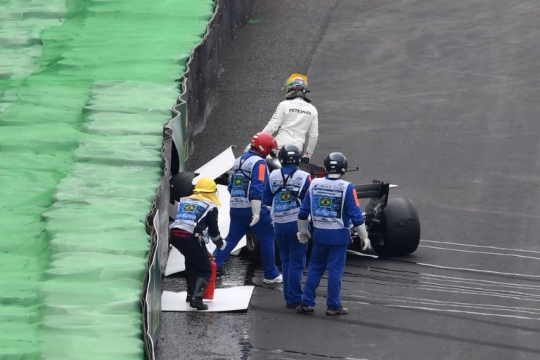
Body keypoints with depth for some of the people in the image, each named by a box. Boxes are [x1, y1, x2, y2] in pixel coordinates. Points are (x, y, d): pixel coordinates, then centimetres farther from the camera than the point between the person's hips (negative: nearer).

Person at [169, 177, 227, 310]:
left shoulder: (184, 201, 26)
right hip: (191, 237, -6)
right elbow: (213, 230, 11)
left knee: (191, 261, 31)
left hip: (174, 234, 6)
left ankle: (191, 294, 34)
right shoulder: (210, 206, 10)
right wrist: (220, 243, 31)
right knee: (205, 269, 5)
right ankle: (197, 298, -14)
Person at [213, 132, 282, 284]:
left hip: (236, 209, 7)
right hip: (253, 209, -7)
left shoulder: (238, 161, 14)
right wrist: (256, 213, -27)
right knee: (267, 241, 6)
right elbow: (257, 189, -22)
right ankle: (271, 275, 12)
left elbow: (231, 187, 20)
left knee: (231, 240, 9)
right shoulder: (259, 163, -12)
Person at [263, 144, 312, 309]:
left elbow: (266, 201, 5)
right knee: (296, 262, 1)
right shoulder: (304, 177, -12)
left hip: (279, 225, 4)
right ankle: (294, 299, 0)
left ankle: (289, 297, 20)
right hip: (297, 224, -4)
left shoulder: (273, 176, -1)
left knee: (286, 261, 16)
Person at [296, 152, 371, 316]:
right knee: (335, 270, 3)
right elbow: (356, 216, -13)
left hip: (319, 233, 3)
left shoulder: (314, 184, 0)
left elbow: (303, 212, 4)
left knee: (315, 267, 13)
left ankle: (307, 303, 13)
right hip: (338, 235, -3)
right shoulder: (346, 188, -11)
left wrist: (303, 231, 17)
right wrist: (364, 237, -6)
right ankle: (333, 305, 7)